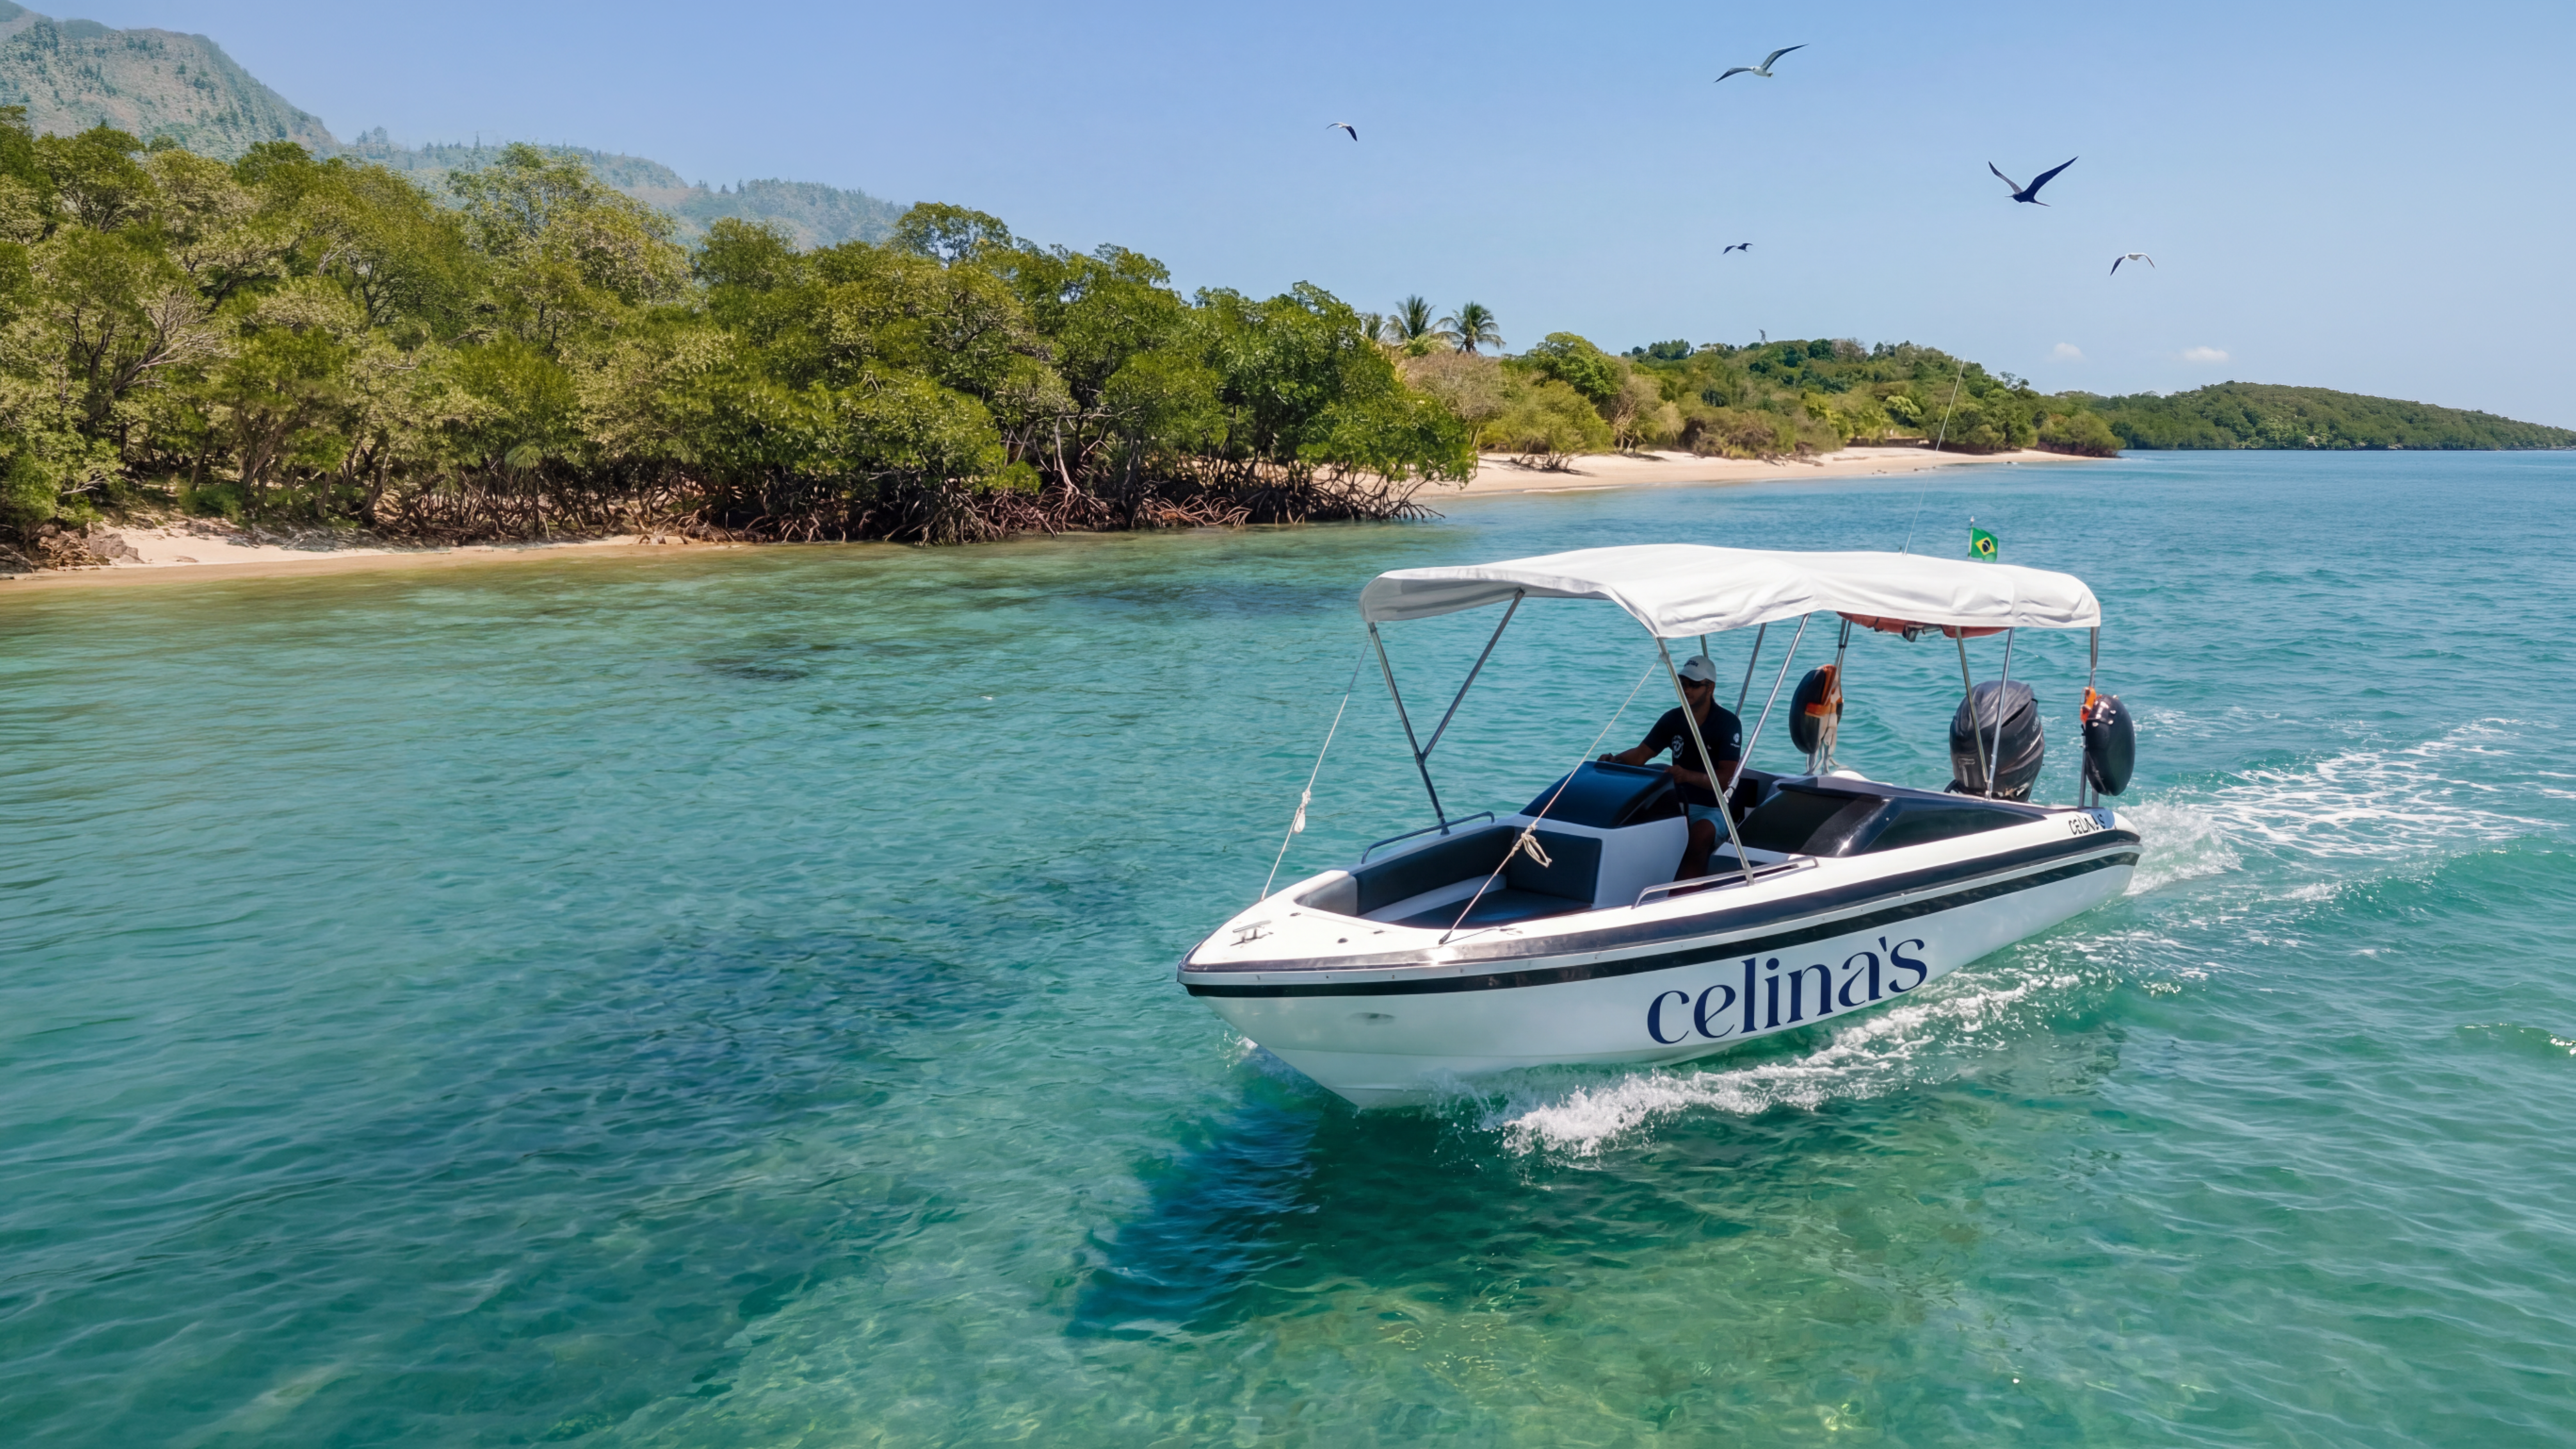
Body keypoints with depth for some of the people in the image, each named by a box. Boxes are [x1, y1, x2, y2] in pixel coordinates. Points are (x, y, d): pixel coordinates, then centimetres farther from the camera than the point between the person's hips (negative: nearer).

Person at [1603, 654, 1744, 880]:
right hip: (1678, 802, 6)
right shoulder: (1673, 719, 4)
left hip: (1713, 809, -6)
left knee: (1701, 833, -37)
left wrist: (1689, 776, -38)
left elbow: (1726, 779, -20)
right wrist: (1614, 760, -18)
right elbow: (1641, 754, 4)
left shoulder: (1728, 723, -11)